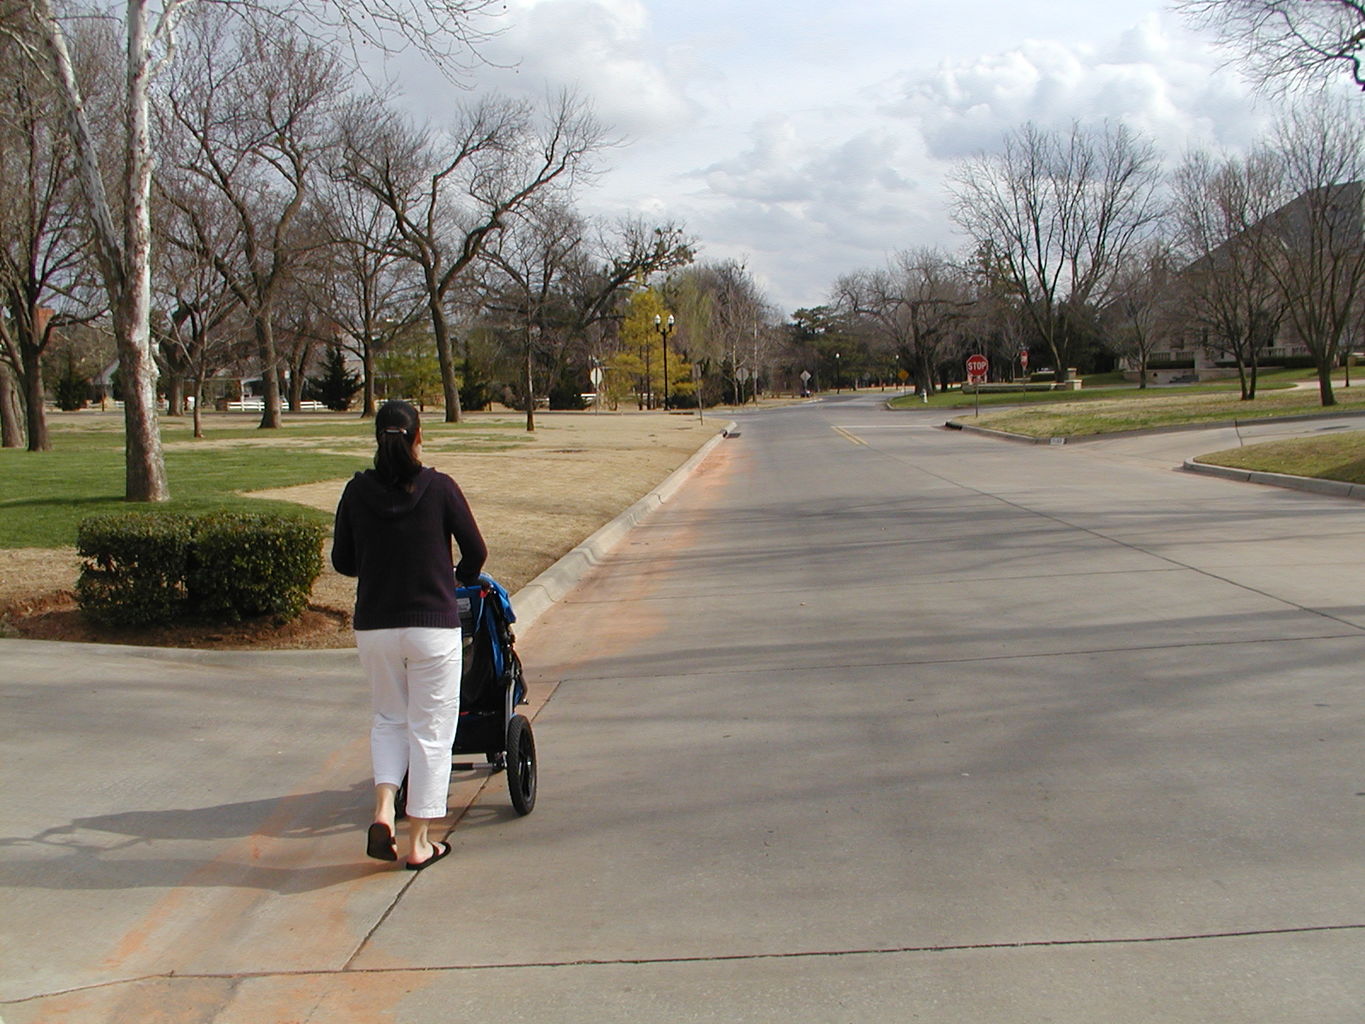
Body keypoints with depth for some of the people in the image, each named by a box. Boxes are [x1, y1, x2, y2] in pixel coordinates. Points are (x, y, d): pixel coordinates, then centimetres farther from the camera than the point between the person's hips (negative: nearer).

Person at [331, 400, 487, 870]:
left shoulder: (358, 491, -1)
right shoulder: (439, 487, -8)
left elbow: (342, 561, 5)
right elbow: (475, 551, -2)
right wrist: (460, 581, 19)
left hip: (374, 626, 3)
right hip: (433, 625, -3)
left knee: (388, 719, 22)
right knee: (430, 730, 8)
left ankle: (383, 810, 3)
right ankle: (420, 842, 12)